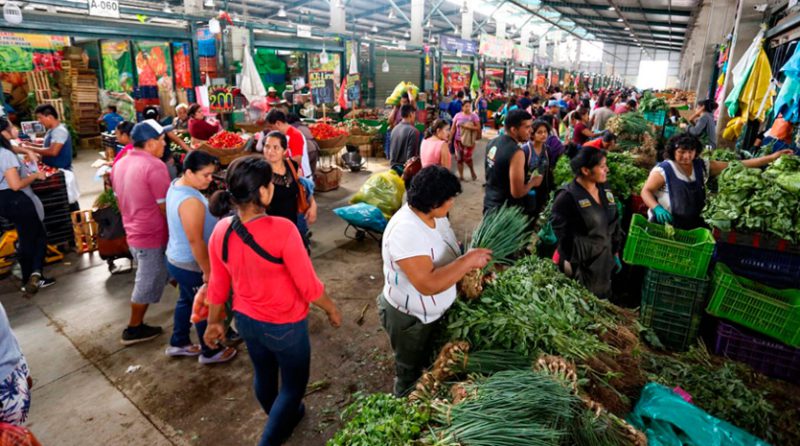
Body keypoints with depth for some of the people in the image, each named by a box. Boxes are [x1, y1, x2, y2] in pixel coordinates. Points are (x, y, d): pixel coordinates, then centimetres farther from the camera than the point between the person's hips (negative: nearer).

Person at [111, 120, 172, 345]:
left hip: (132, 232, 9)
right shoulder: (154, 166, -21)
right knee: (148, 284, 7)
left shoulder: (120, 164, 7)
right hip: (153, 236, -9)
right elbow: (166, 208, -20)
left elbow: (120, 201, 16)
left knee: (145, 281, 21)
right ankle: (134, 329, 22)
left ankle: (137, 324, 30)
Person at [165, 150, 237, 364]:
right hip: (190, 265, -9)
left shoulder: (177, 185, 0)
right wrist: (208, 271, -20)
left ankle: (178, 343, 43)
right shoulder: (190, 201, -32)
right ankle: (210, 352, 27)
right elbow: (195, 241, -29)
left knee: (186, 301, 25)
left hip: (176, 259, 10)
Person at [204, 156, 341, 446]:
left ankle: (284, 418, 56)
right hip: (284, 326, -6)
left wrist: (214, 322, 15)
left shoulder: (220, 231, -13)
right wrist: (332, 309, -5)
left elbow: (218, 285, 0)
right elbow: (309, 286, -23)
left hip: (246, 320, 7)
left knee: (263, 375, 29)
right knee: (294, 384, 18)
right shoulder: (281, 230, -31)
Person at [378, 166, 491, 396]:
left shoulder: (434, 215, -7)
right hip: (409, 319, -8)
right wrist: (468, 260, -35)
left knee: (431, 366, 30)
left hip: (435, 312, 8)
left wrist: (472, 253, -8)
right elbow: (428, 284, -40)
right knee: (411, 376, 19)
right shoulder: (405, 231, -35)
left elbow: (446, 250, 10)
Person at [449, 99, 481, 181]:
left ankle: (472, 172, 20)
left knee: (467, 158, -9)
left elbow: (478, 128, -10)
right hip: (458, 140, 3)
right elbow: (453, 129, 5)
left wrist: (468, 127, -21)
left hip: (469, 140, -3)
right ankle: (461, 175, 18)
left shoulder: (474, 116, -4)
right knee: (459, 158, 5)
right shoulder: (458, 115, 3)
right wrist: (450, 139, 2)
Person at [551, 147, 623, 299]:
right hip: (581, 268, -7)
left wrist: (616, 253, 16)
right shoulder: (567, 197, -17)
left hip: (604, 264, 7)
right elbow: (561, 236, -17)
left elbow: (614, 225, 16)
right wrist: (571, 268, -15)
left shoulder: (604, 191, 6)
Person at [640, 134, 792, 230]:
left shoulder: (702, 166, 5)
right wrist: (657, 208, -29)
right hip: (665, 225, -5)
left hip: (693, 226, 5)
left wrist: (771, 158, 3)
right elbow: (646, 191, -10)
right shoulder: (663, 170, -11)